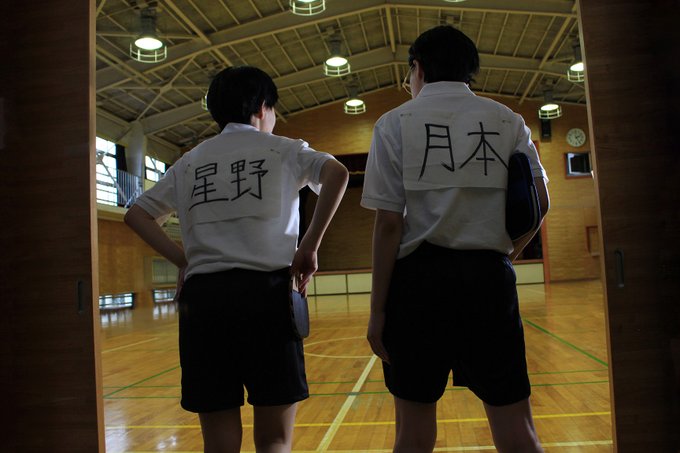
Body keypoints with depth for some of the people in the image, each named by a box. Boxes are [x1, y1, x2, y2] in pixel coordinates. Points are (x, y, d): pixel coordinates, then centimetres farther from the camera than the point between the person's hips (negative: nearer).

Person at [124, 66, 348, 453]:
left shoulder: (191, 161, 19)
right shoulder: (283, 149, 10)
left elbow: (136, 214, 21)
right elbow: (337, 173, -8)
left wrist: (184, 259, 12)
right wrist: (310, 246, -4)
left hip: (202, 295, 3)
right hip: (266, 292, -3)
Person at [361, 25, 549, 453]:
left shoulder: (395, 123, 2)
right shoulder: (508, 120, 10)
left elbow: (389, 223, -5)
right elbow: (539, 201, 4)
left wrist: (378, 308, -2)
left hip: (421, 276, -2)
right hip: (491, 276, 2)